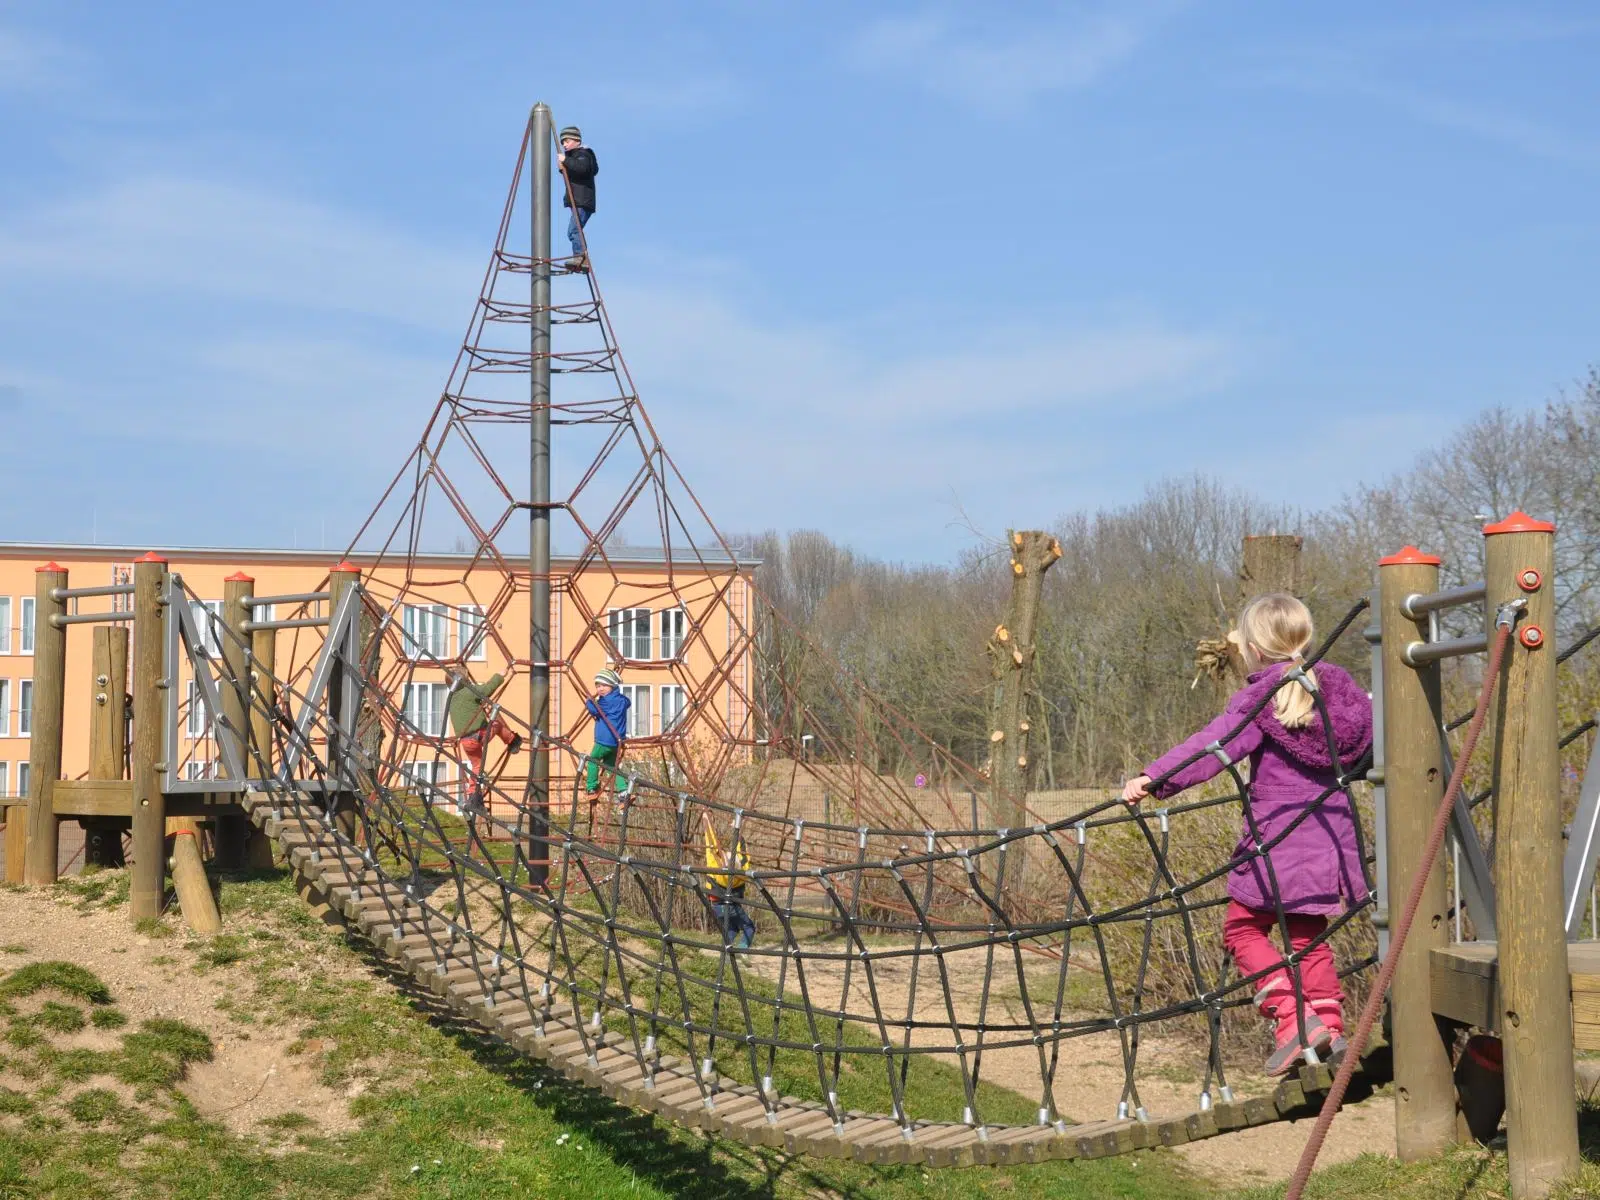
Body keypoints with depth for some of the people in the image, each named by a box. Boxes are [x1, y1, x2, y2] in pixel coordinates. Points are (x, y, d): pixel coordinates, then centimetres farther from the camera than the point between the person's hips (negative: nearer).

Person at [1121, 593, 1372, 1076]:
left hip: (1280, 839, -7)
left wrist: (1154, 777, -32)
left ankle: (1294, 1017, -8)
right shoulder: (1337, 686, 8)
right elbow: (1368, 729, 24)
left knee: (1243, 928, 5)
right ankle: (1330, 1028, 14)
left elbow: (1213, 745, -24)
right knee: (1307, 933, 18)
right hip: (1332, 833, 7)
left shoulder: (1261, 698, -10)